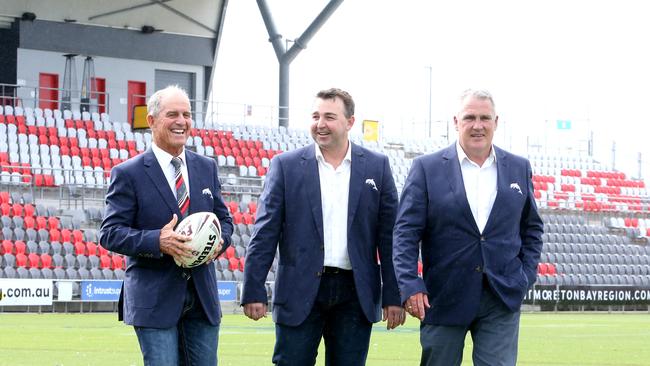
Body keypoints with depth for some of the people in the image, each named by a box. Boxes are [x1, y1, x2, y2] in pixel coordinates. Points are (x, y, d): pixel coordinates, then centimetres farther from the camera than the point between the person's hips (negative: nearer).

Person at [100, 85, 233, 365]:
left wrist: (218, 240, -6)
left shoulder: (207, 168, 12)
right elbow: (110, 233, -8)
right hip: (154, 298, -5)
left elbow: (223, 218, 18)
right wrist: (157, 241, -23)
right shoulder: (128, 174, -4)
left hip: (203, 298, 5)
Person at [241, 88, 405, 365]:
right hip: (301, 291, -1)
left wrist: (394, 296, 1)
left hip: (355, 294, 1)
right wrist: (254, 291, -6)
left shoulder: (376, 166, 5)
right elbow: (265, 232, 0)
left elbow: (389, 235, 5)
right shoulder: (286, 165, 2)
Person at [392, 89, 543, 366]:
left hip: (502, 297, 2)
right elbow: (406, 232, -5)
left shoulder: (519, 168, 9)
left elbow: (531, 228, 18)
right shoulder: (427, 168, -1)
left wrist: (527, 275, 5)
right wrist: (410, 285, -16)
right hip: (444, 298, -1)